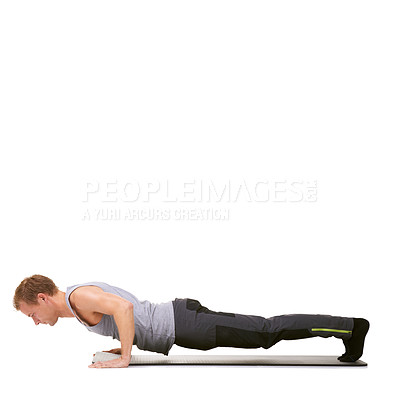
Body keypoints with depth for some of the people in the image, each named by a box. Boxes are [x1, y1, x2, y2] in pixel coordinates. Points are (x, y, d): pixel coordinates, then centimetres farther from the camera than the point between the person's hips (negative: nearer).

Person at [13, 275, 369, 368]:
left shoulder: (79, 296, -13)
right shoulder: (88, 294, 18)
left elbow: (124, 306, -29)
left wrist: (124, 357, -23)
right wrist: (124, 344, 25)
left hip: (183, 326, -9)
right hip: (180, 318, 9)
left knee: (266, 331, -9)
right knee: (264, 330, 10)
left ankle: (349, 326, -7)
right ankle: (345, 326, 14)